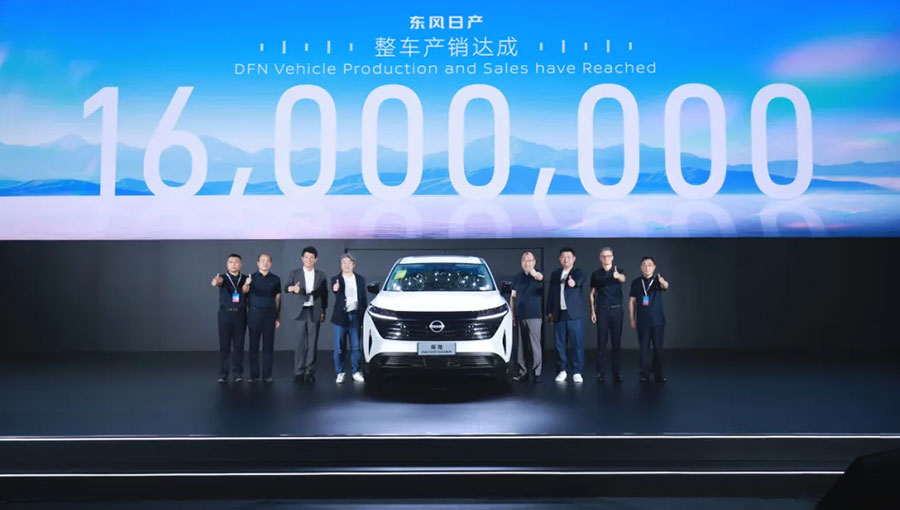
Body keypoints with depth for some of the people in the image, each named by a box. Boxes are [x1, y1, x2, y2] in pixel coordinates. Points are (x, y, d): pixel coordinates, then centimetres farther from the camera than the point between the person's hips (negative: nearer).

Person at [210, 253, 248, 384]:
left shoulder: (246, 279, 8)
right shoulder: (223, 277, 2)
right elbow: (217, 281, -25)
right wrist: (215, 281, -46)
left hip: (240, 314, 1)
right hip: (225, 314, -1)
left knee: (239, 345, 3)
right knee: (224, 345, 0)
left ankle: (238, 373, 11)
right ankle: (223, 374, 5)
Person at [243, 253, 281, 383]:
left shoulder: (275, 279, 7)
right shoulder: (252, 277, 2)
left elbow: (278, 299, 9)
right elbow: (245, 291, -16)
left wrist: (278, 317, 5)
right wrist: (246, 285, -40)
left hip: (270, 313, 1)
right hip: (254, 313, -1)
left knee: (268, 345, 2)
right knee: (253, 345, 2)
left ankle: (267, 375, 7)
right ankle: (254, 375, 7)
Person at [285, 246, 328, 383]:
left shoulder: (321, 275, 11)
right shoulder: (295, 273, 9)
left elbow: (324, 294, 11)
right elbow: (286, 288, 3)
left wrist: (323, 311, 5)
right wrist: (293, 288, -20)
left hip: (315, 312, 1)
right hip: (301, 311, -1)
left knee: (312, 343, 1)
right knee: (300, 343, -5)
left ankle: (310, 372, 7)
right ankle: (299, 373, -3)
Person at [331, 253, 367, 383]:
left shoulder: (360, 279, 10)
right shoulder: (336, 279, 2)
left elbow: (363, 298, 12)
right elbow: (335, 292, -19)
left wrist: (363, 315, 6)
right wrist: (335, 289, -43)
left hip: (355, 316, 2)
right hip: (341, 316, -2)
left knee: (355, 347, 4)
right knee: (339, 348, 1)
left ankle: (355, 372, 12)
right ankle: (340, 373, 9)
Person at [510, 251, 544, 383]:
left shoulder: (537, 274, -2)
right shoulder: (517, 277, 9)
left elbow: (540, 277, -28)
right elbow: (513, 297, 13)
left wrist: (534, 273, -51)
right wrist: (512, 314, 6)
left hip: (534, 316, -4)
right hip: (520, 316, 4)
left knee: (535, 345, -4)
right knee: (521, 345, 6)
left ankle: (536, 372, -1)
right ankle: (522, 372, 12)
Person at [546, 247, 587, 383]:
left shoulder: (578, 273, 1)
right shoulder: (555, 274, 14)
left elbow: (578, 281, -23)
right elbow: (551, 294, 16)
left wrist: (573, 282, -46)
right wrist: (549, 311, 10)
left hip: (574, 314, -3)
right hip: (559, 314, 4)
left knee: (577, 344, -4)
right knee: (560, 344, 5)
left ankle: (577, 372, 2)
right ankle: (562, 370, 16)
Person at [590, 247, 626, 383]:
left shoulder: (618, 271, 3)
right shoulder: (596, 274, 7)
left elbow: (623, 279, -21)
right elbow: (592, 294, 10)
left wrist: (617, 275, -45)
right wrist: (592, 311, 1)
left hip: (616, 309, 0)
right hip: (602, 310, 0)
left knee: (616, 341, 1)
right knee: (601, 342, -1)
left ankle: (617, 372, 5)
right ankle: (600, 372, 1)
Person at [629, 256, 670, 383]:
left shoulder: (658, 280, -1)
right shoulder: (636, 282, 4)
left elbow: (666, 286, -25)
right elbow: (632, 301, 7)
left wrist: (663, 282, -49)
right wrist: (632, 319, 4)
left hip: (657, 320, -1)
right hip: (642, 321, 1)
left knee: (658, 347, 1)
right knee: (644, 347, 2)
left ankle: (658, 374, 11)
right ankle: (644, 374, 9)